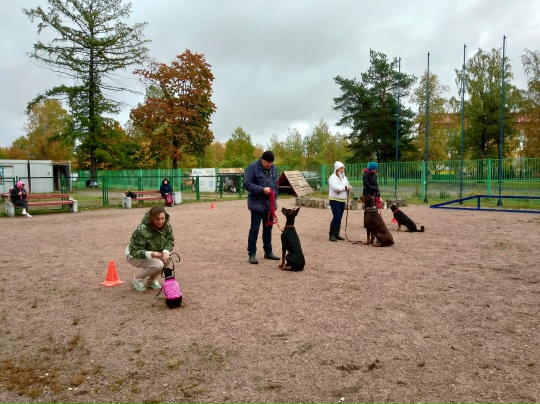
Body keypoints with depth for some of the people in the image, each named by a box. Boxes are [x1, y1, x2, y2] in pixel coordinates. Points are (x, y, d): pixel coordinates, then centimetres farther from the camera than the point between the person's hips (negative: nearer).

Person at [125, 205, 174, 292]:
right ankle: (138, 279, -2)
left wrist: (165, 251, -28)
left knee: (168, 261, -21)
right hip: (134, 256, -6)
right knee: (158, 264, -30)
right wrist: (151, 254, -47)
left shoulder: (167, 226, -16)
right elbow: (135, 251, -30)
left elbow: (170, 241, -6)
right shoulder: (142, 230, -34)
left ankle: (151, 279, 6)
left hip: (154, 253, 6)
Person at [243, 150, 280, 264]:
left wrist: (275, 198, 10)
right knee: (254, 229, -2)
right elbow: (247, 184, -15)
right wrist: (262, 189, -23)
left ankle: (268, 252, 24)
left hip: (270, 204, 6)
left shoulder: (273, 168, 7)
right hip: (257, 204, -6)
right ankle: (252, 254, 6)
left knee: (268, 228, 13)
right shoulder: (252, 167, -11)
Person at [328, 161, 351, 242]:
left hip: (342, 200, 8)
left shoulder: (344, 177, 15)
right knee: (336, 217, -13)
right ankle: (331, 235, -6)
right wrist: (345, 187, -16)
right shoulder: (333, 177, -10)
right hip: (335, 200, -7)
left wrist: (349, 187, -8)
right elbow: (336, 187, -24)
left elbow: (348, 186, 15)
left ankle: (337, 234, 17)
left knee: (339, 218, 9)